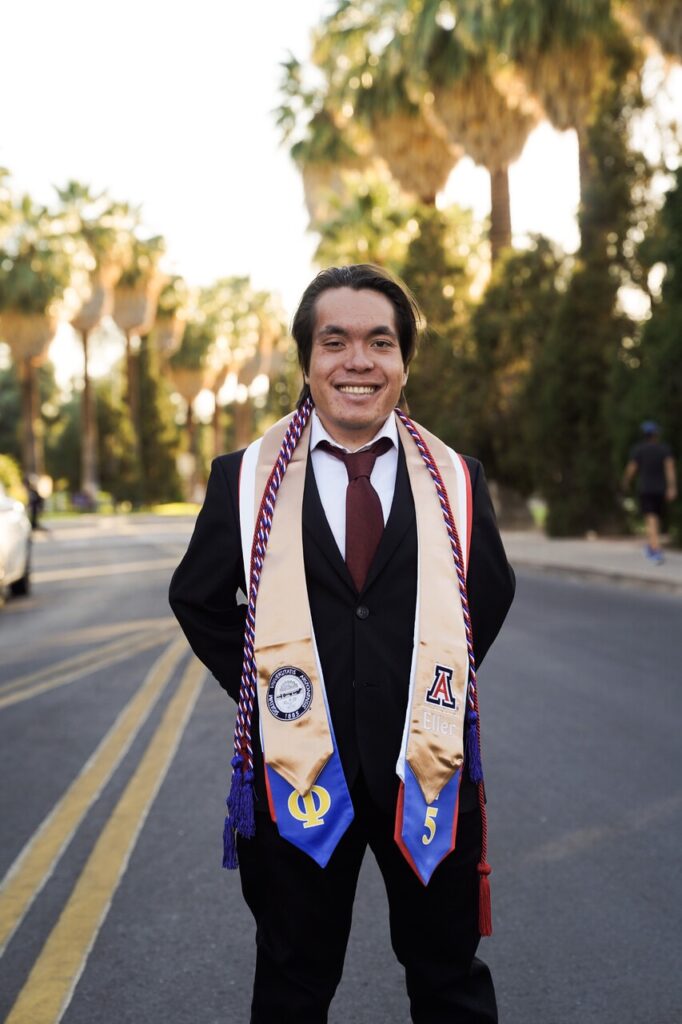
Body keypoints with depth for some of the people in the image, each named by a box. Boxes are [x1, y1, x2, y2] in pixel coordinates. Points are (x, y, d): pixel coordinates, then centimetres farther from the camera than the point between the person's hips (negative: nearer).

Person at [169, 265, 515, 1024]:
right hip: (297, 765, 0)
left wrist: (444, 681, 6)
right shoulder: (245, 478, -3)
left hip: (428, 765, 1)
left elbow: (491, 592, 14)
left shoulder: (455, 479, 0)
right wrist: (261, 690, 2)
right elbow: (197, 599, 8)